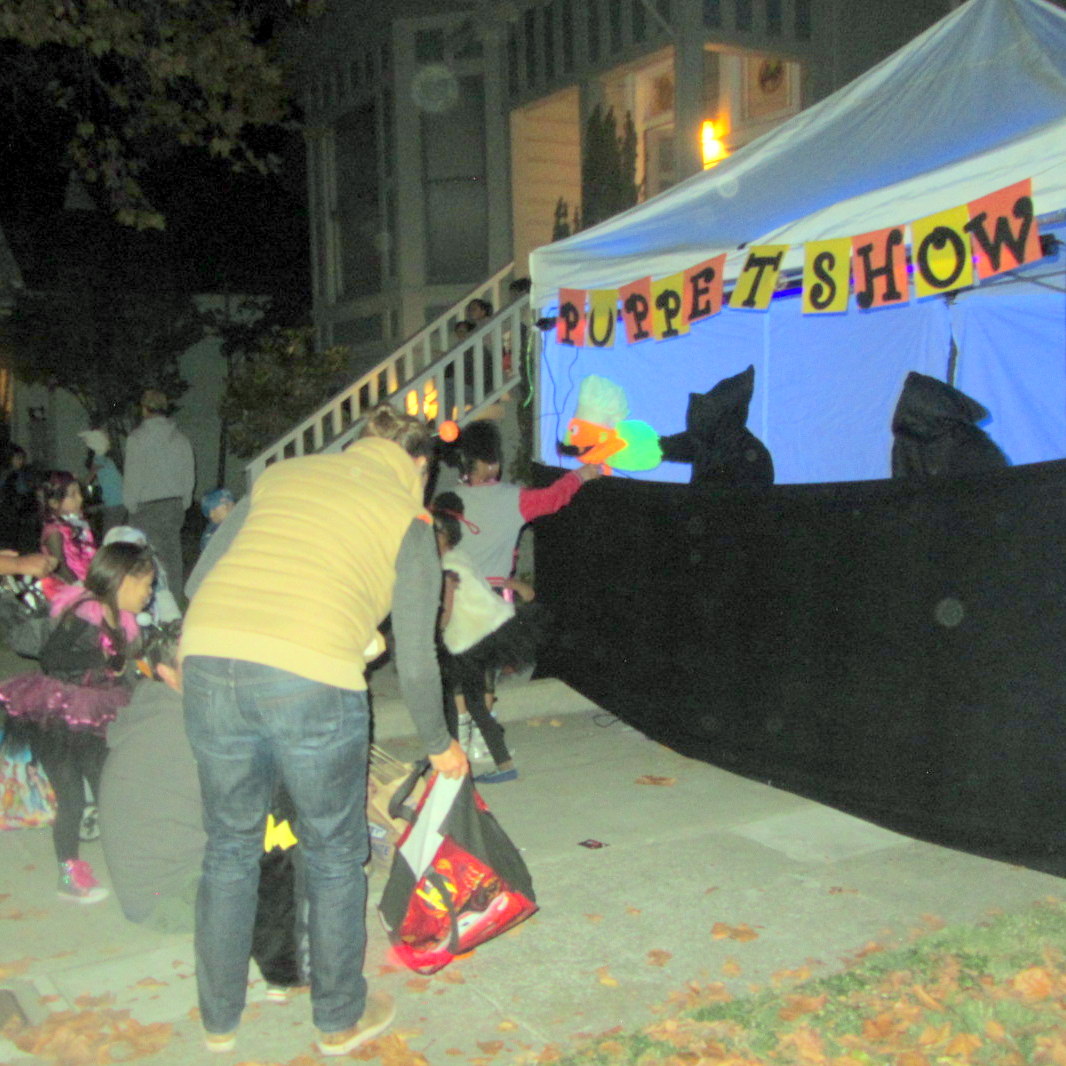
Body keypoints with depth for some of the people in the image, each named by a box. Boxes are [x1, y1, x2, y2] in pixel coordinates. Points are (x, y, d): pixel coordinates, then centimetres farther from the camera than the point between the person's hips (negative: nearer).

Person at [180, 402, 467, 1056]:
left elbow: (213, 567, 21)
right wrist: (440, 745, 24)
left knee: (230, 847, 24)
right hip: (313, 681, -4)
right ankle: (341, 1020, 36)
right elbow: (415, 659, 8)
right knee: (335, 856, 19)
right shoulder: (409, 520, 10)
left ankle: (220, 1020, 40)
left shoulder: (283, 474, 22)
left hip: (210, 661, 4)